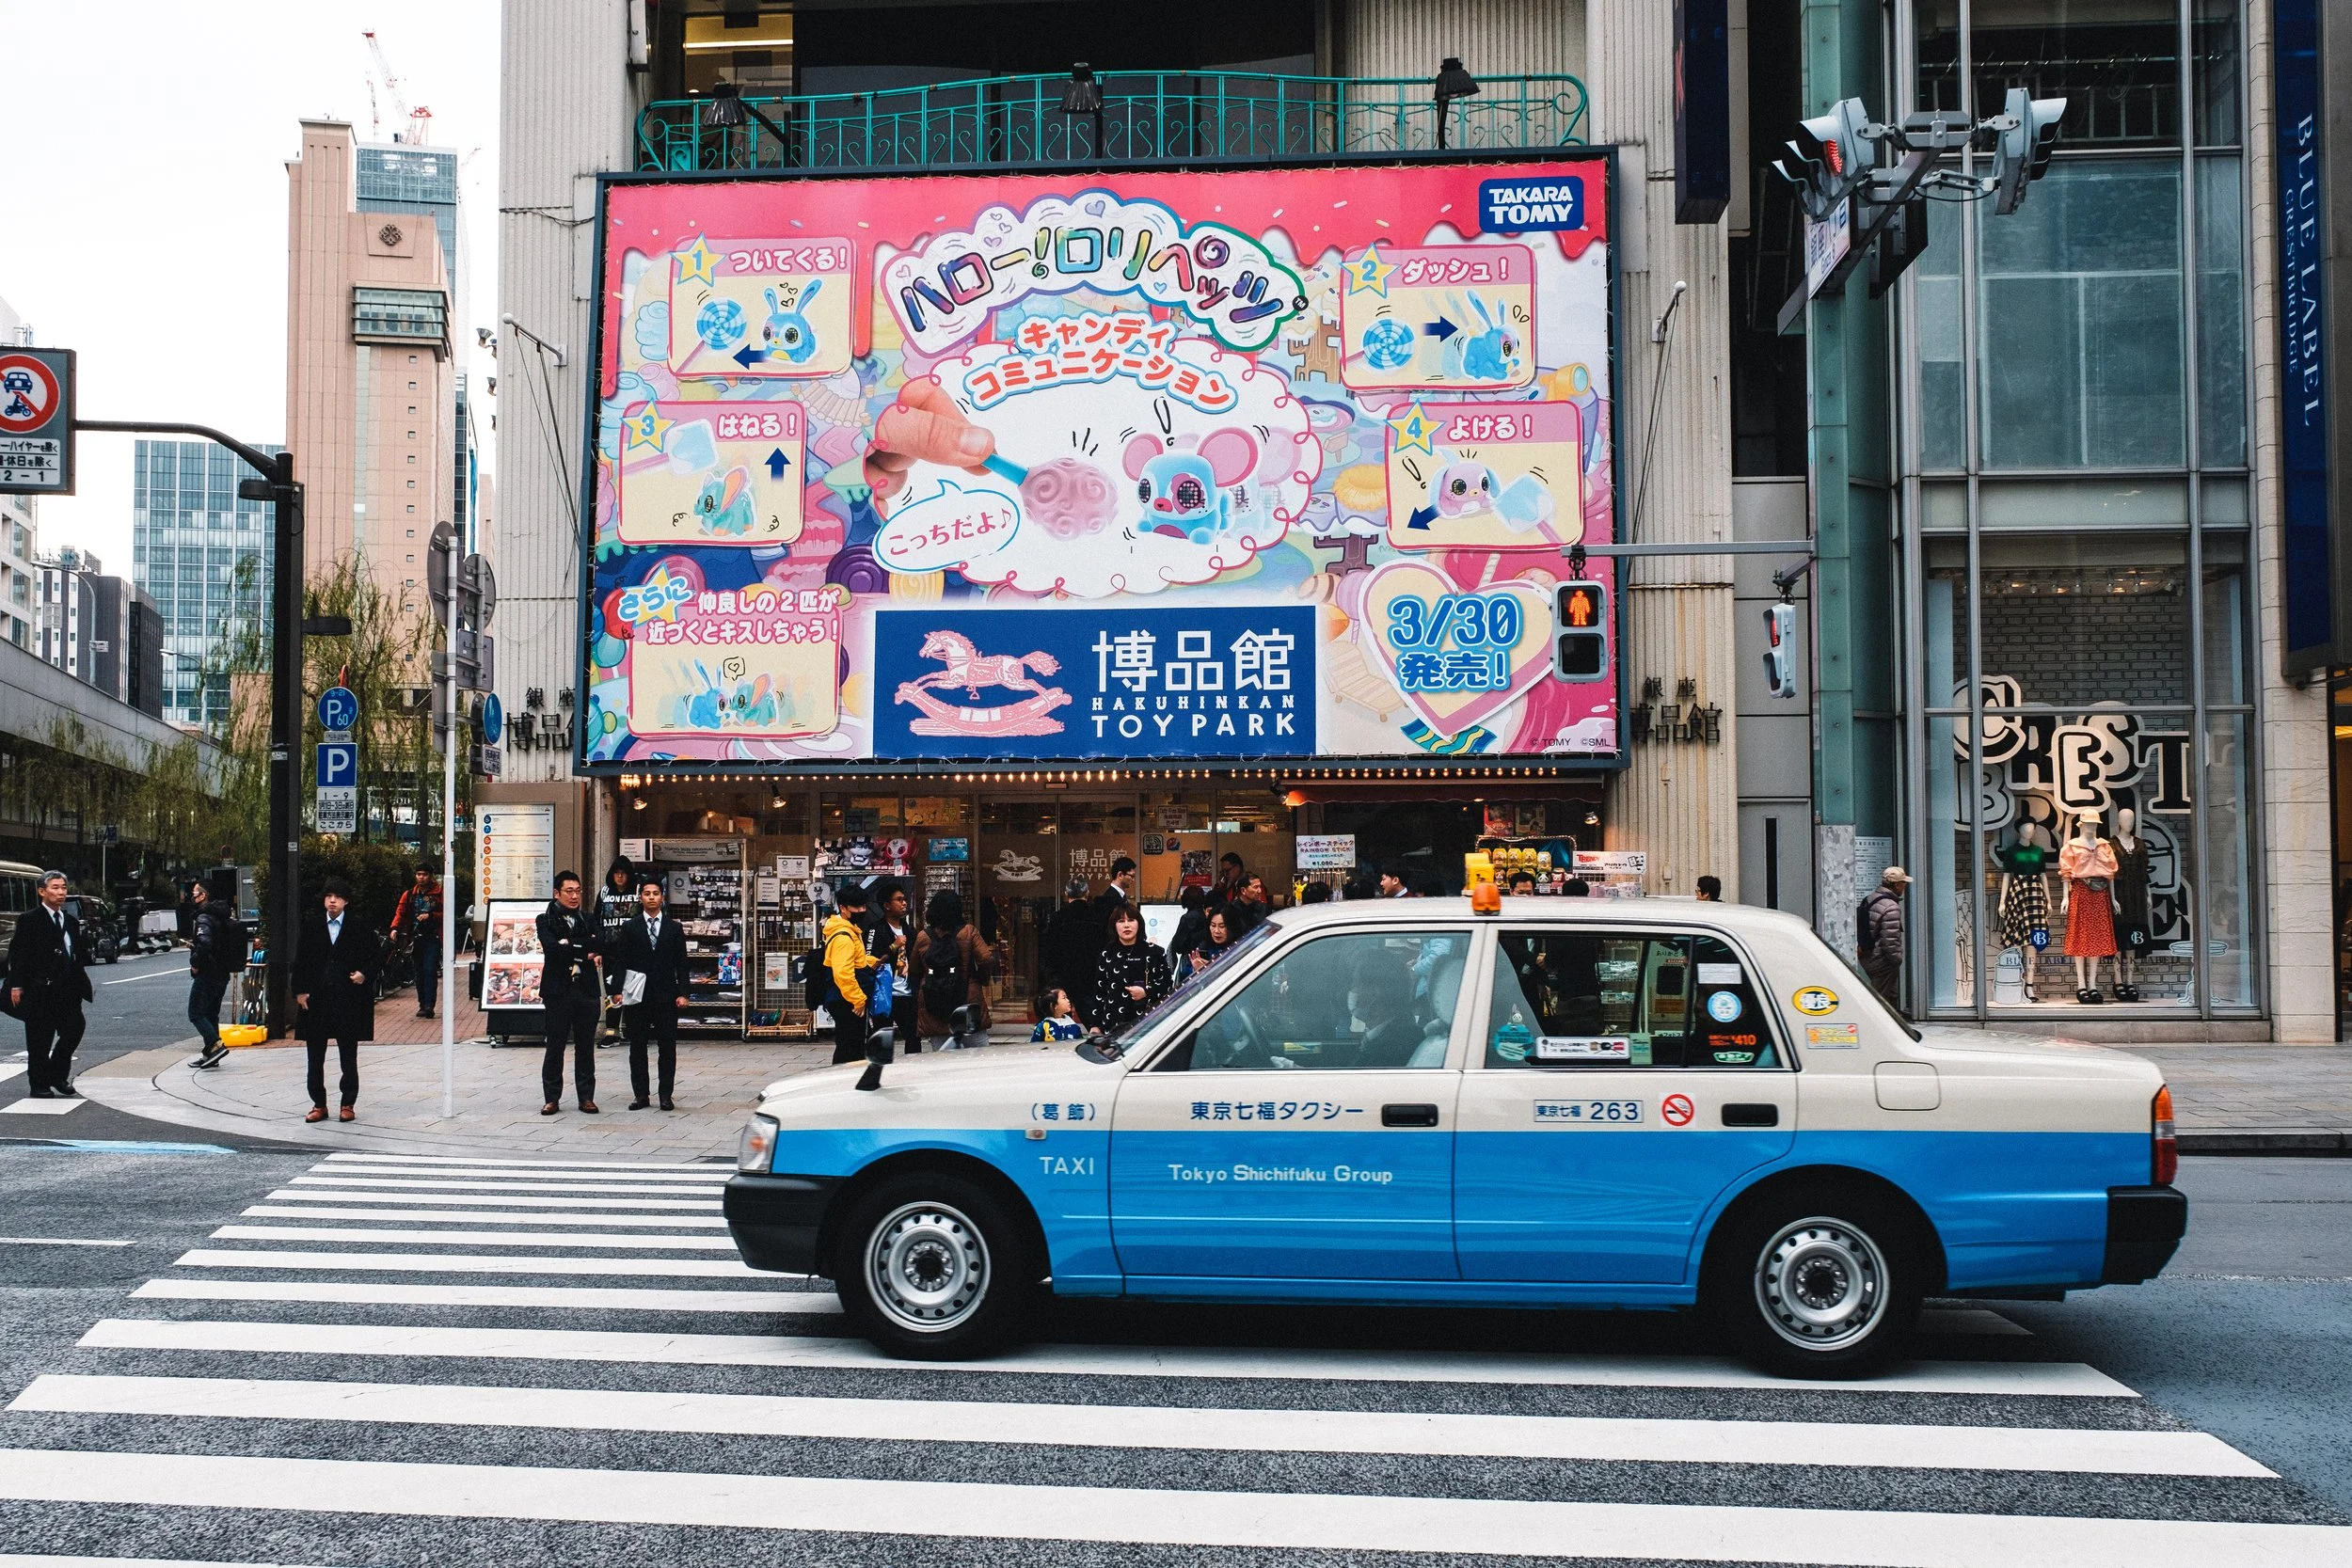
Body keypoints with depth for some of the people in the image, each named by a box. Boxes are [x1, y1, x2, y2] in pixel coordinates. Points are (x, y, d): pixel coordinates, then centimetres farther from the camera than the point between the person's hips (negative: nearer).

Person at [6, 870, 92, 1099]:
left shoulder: (72, 922, 14)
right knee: (39, 1040, 2)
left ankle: (58, 1076, 17)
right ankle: (39, 1085, 11)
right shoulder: (29, 920, -3)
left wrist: (81, 985, 12)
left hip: (68, 992, 5)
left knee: (74, 1031, 0)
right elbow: (18, 954, -7)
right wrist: (16, 986, -12)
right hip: (39, 992, -5)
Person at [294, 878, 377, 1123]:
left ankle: (348, 1105, 13)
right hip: (317, 999, 2)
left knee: (348, 1056, 5)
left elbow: (377, 955, 5)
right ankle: (318, 1104, 16)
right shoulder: (313, 926, 5)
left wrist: (365, 974, -10)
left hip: (348, 999, -2)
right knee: (315, 1055, 7)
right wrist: (300, 990, 1)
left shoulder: (359, 926, -1)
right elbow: (301, 960, 8)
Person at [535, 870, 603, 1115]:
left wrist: (569, 944, -14)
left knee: (586, 1046, 7)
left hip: (587, 989, 3)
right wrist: (585, 951, -10)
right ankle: (552, 1098, 9)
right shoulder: (545, 920, 2)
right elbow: (552, 948, -15)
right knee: (555, 1046, 2)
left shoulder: (587, 919, 13)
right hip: (558, 991, -3)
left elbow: (600, 942, -6)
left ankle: (586, 1097, 13)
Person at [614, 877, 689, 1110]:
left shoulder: (674, 928, 8)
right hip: (638, 995, 0)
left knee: (668, 1046, 1)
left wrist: (682, 993, -3)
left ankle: (666, 1095, 6)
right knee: (637, 1047, 4)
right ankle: (641, 1094, 10)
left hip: (666, 995, 0)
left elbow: (681, 963, 6)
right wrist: (619, 990, -5)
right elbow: (622, 961, 4)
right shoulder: (630, 928, 7)